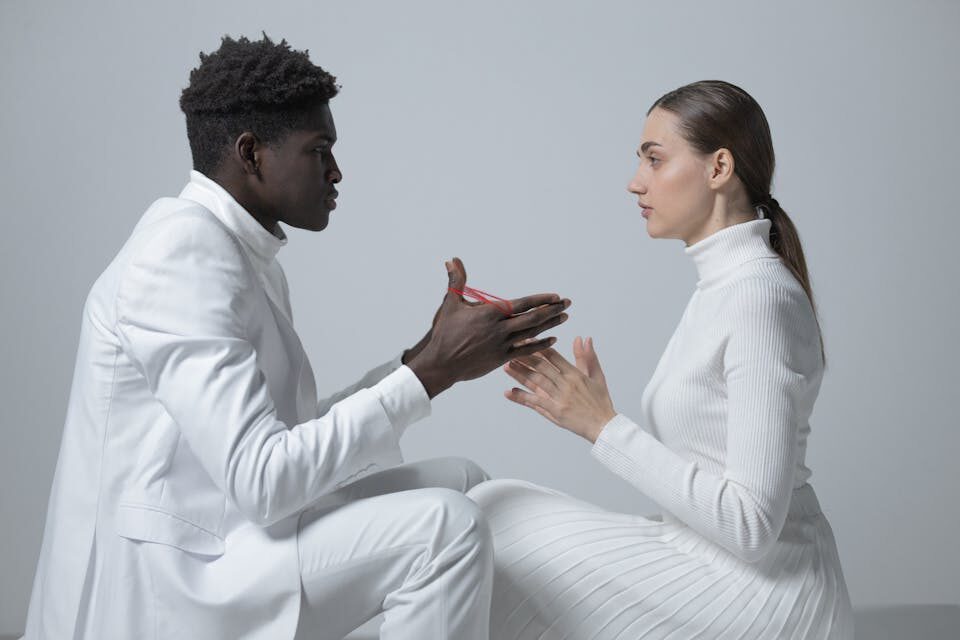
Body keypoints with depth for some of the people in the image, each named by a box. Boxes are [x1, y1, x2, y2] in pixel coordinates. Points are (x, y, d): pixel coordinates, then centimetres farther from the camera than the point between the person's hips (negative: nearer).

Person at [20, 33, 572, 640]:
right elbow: (263, 481, -26)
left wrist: (428, 355, 3)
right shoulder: (184, 255, -18)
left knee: (460, 482, 11)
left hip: (216, 529, 10)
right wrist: (432, 372, -21)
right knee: (446, 525, -22)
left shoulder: (245, 252, 12)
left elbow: (294, 434, 9)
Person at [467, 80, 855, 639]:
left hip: (766, 595, -9)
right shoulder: (725, 285, 10)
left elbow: (751, 521, -24)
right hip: (717, 565, 9)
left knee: (499, 520, -9)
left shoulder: (762, 300, -20)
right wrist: (586, 405, -3)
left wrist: (604, 425, -20)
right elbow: (694, 456, 9)